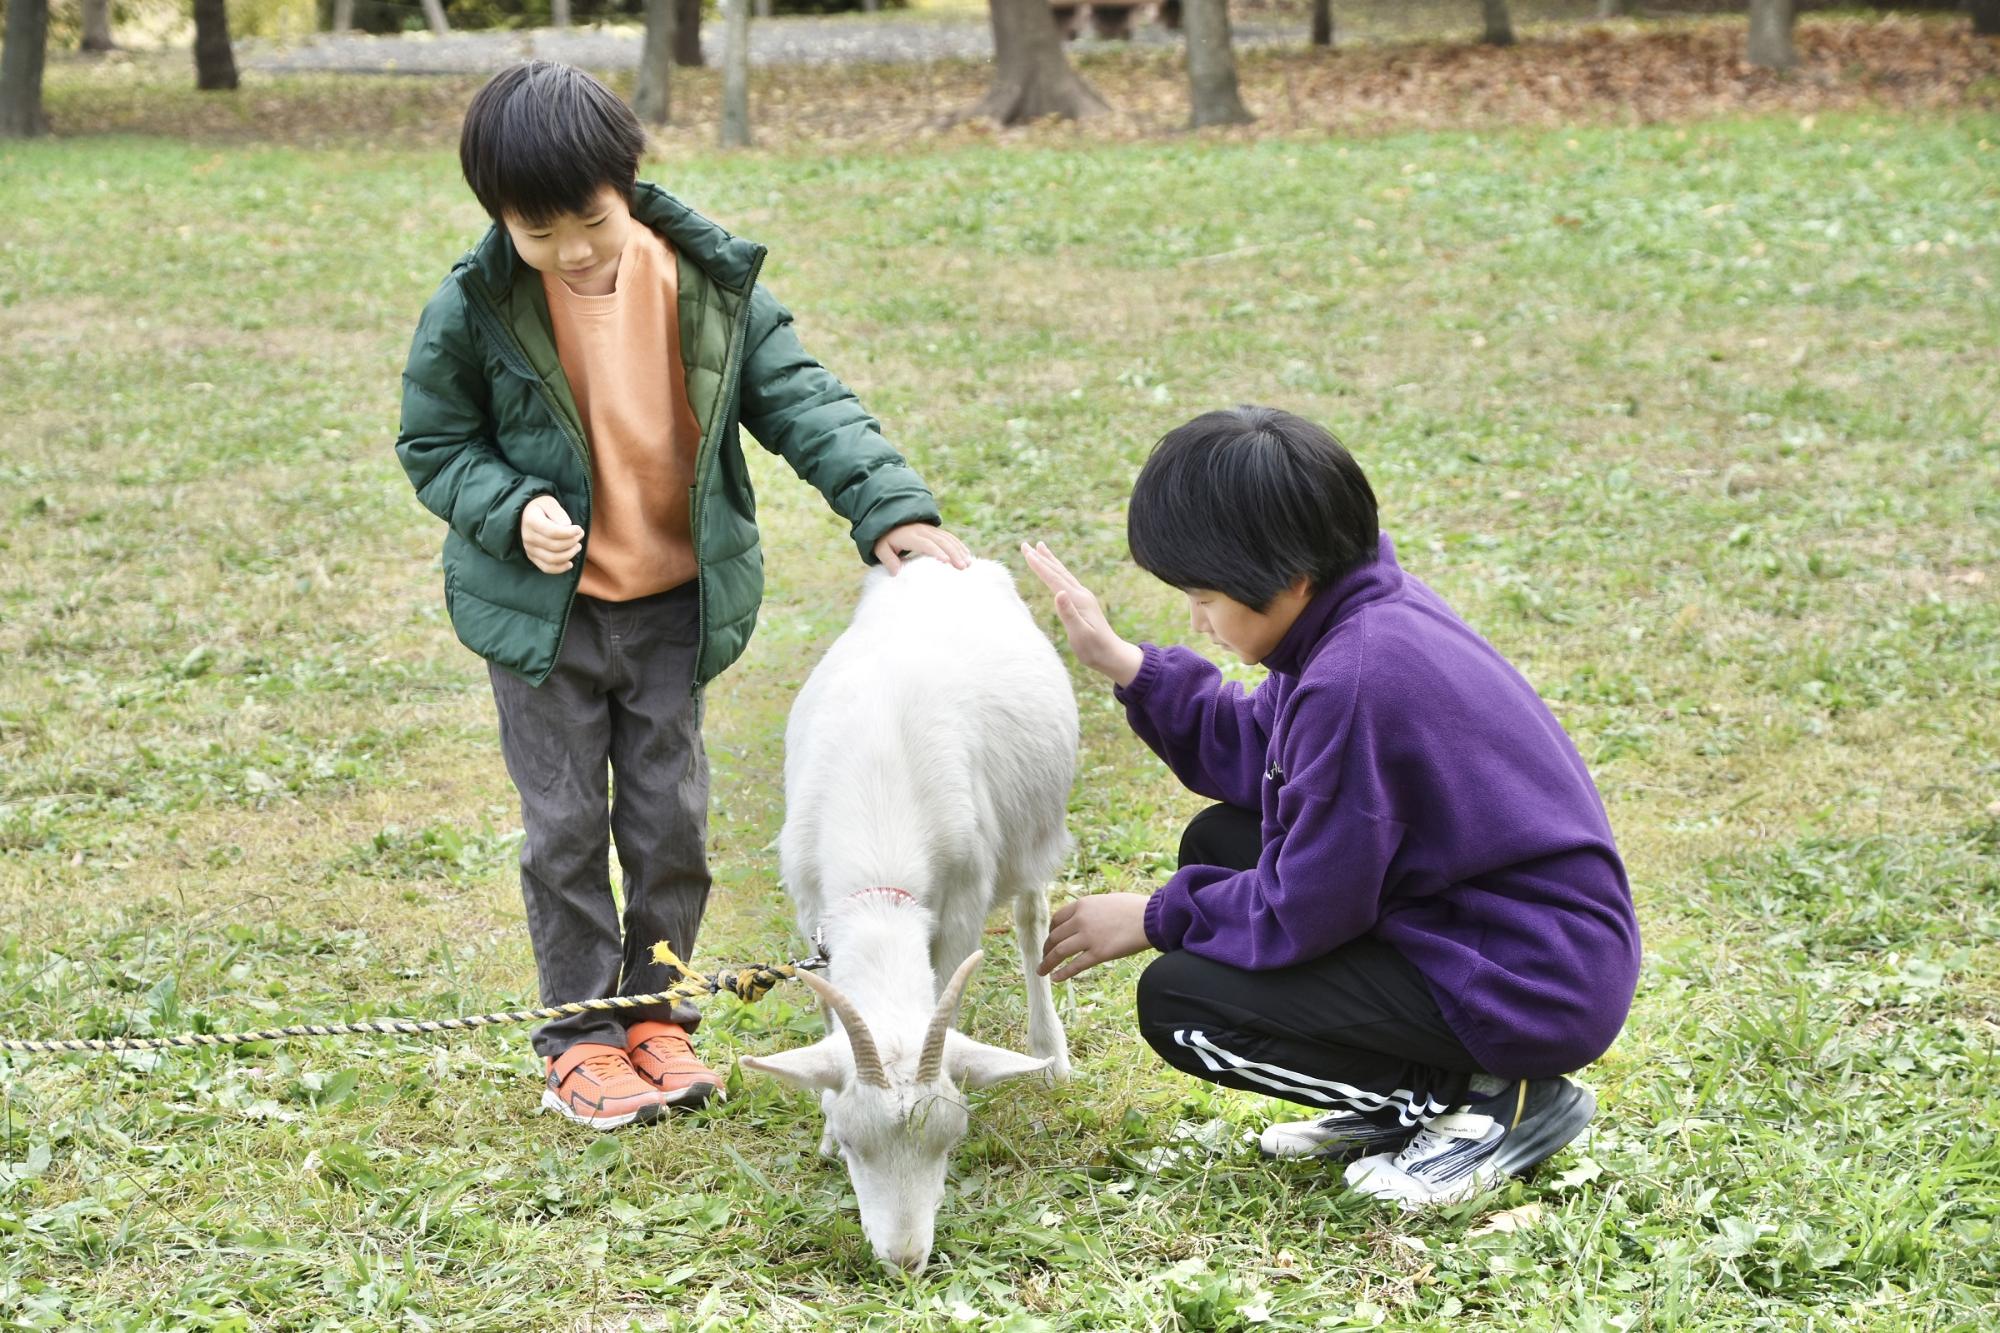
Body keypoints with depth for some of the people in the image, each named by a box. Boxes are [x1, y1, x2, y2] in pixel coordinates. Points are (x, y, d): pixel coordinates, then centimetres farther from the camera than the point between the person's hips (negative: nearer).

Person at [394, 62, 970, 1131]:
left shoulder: (707, 283, -9)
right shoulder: (474, 311, -13)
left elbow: (800, 399, -8)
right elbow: (434, 446, -3)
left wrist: (888, 506, -20)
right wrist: (512, 511, -21)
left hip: (675, 607, 2)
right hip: (543, 610, -2)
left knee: (672, 820, 10)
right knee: (567, 825, 5)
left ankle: (656, 1013, 27)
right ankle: (578, 1037, 18)